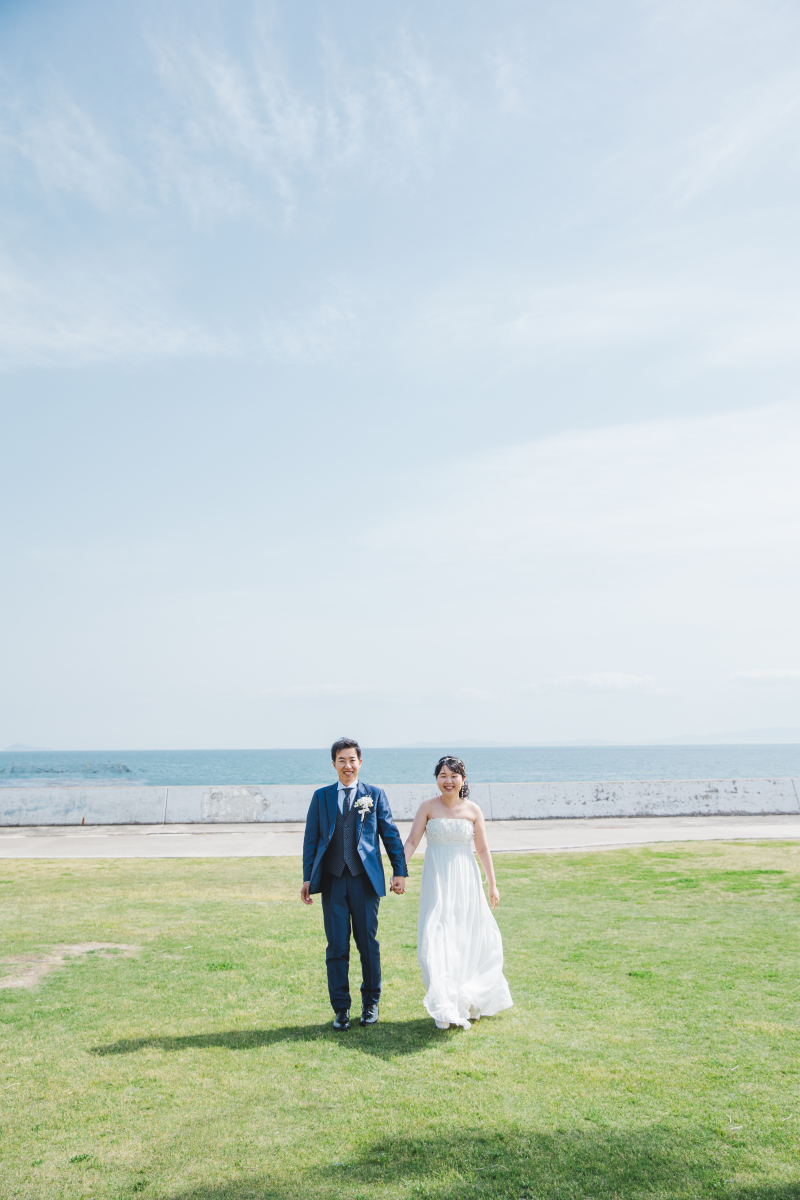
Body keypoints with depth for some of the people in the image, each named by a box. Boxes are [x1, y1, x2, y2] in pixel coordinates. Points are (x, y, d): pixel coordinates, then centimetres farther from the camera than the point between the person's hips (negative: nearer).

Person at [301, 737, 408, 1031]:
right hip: (332, 880, 1)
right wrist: (307, 878, 3)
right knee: (337, 947, 3)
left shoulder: (375, 795, 6)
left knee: (368, 944, 6)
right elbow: (311, 839, 9)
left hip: (365, 879, -1)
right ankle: (341, 1009, 15)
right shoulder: (321, 797, 10)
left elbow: (391, 834, 6)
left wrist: (400, 871, 0)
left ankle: (370, 1003, 23)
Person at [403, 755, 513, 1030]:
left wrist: (492, 884, 5)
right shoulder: (428, 808, -2)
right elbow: (412, 841, -6)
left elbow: (483, 849, 4)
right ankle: (445, 1009, 3)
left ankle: (470, 1000, 29)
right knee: (436, 940, -6)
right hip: (436, 881, -1)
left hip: (466, 881, 2)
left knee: (472, 939, 7)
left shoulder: (473, 810, 1)